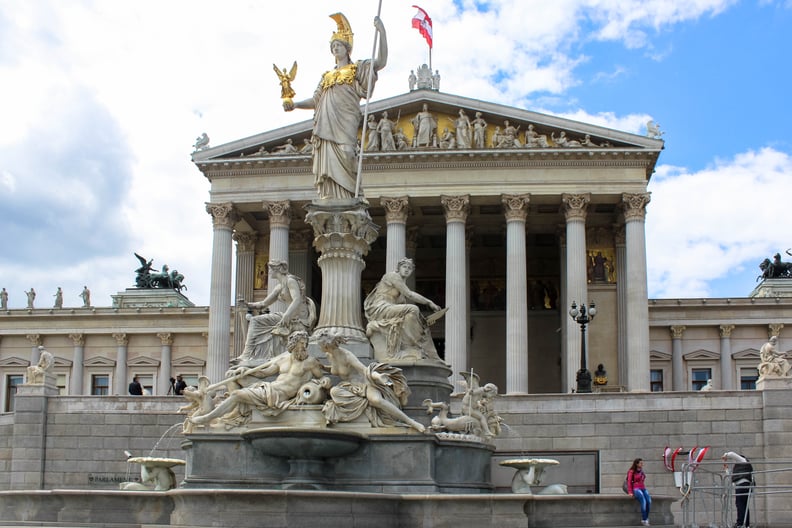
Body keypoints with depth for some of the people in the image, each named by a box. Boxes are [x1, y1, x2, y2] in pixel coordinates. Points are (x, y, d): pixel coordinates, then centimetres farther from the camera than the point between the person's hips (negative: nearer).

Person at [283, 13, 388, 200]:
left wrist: (382, 32, -10)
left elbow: (381, 62, -1)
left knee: (341, 168, -16)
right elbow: (315, 100, 24)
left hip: (344, 126, -5)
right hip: (325, 127, 5)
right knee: (328, 167, -5)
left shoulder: (357, 69, 13)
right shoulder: (327, 76, 27)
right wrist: (294, 104, 8)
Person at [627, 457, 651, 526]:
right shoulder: (632, 472, -1)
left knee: (649, 501, -23)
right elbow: (629, 482, -3)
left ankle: (646, 518, -18)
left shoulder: (642, 472, 18)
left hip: (643, 489, 6)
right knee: (643, 502, -29)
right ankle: (644, 520, -24)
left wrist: (645, 490, 12)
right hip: (636, 489, -6)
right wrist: (630, 492, -11)